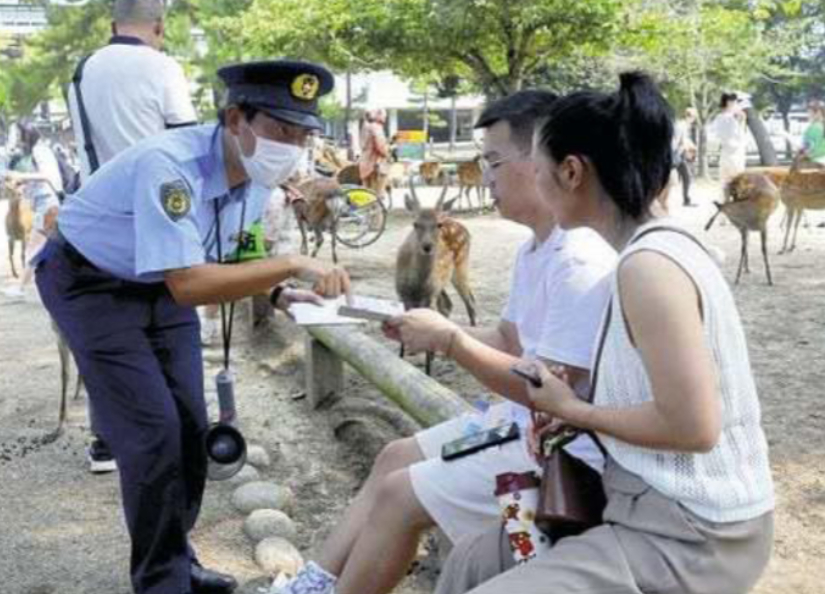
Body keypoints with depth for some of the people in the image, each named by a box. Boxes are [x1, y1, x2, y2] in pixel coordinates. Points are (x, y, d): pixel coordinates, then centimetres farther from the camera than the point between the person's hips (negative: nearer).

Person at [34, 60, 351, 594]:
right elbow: (187, 285, -41)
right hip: (93, 283, -7)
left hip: (161, 283, 7)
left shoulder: (260, 174, -11)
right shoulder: (168, 165, -35)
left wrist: (278, 293, -14)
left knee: (190, 427, 7)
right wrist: (292, 265, -44)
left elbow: (226, 257, 3)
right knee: (153, 432, -11)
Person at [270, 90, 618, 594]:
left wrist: (448, 340, -21)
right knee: (396, 458, 12)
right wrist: (433, 331, -2)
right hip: (524, 423, 10)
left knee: (399, 496, -9)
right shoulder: (536, 247, 7)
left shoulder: (579, 261, -26)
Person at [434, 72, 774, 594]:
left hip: (690, 538, -9)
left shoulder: (649, 266, -21)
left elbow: (693, 426, -24)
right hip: (672, 511, 9)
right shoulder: (658, 249, 7)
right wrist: (567, 407, 1)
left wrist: (571, 409, -11)